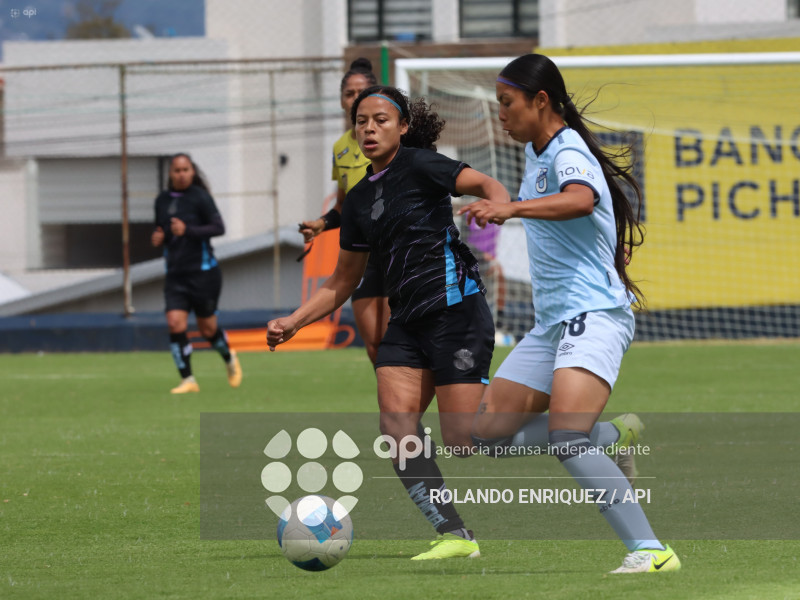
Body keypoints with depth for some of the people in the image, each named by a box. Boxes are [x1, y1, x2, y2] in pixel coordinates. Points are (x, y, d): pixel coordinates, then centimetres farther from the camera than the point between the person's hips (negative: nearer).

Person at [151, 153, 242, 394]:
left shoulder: (200, 197, -8)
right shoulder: (162, 200, 8)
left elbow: (219, 227, -15)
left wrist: (187, 231, -26)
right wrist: (157, 238, -1)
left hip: (203, 272, -4)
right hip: (175, 275, 4)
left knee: (207, 328, 6)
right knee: (175, 324, -13)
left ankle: (229, 358, 38)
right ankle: (187, 380, -7)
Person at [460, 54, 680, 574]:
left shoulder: (568, 154, -16)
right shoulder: (538, 151, 13)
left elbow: (581, 200, -40)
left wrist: (513, 208, -53)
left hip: (593, 315, -10)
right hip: (553, 320, 10)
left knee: (567, 439, -28)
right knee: (490, 433, 6)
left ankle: (651, 551, -29)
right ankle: (614, 438, 18)